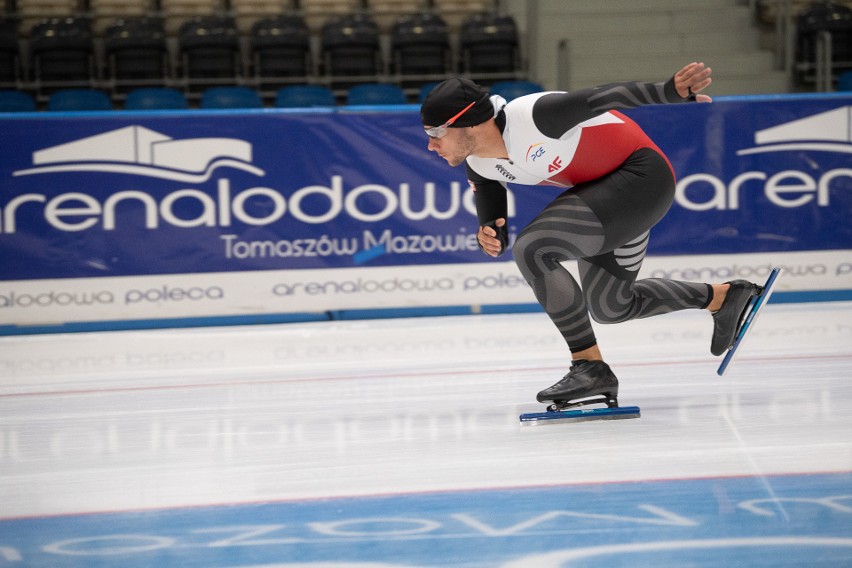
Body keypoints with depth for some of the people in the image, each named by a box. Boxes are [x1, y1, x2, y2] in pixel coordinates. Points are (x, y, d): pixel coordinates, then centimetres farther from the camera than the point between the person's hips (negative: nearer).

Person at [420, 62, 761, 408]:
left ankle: (590, 367, -14)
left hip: (640, 175, -10)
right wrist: (489, 239, -18)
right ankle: (725, 297, 38)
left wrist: (671, 92, -50)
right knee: (609, 307, 21)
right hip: (603, 189, 10)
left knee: (531, 249, -23)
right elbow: (495, 230, 7)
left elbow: (606, 97, -35)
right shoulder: (479, 167, -4)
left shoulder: (531, 115, -29)